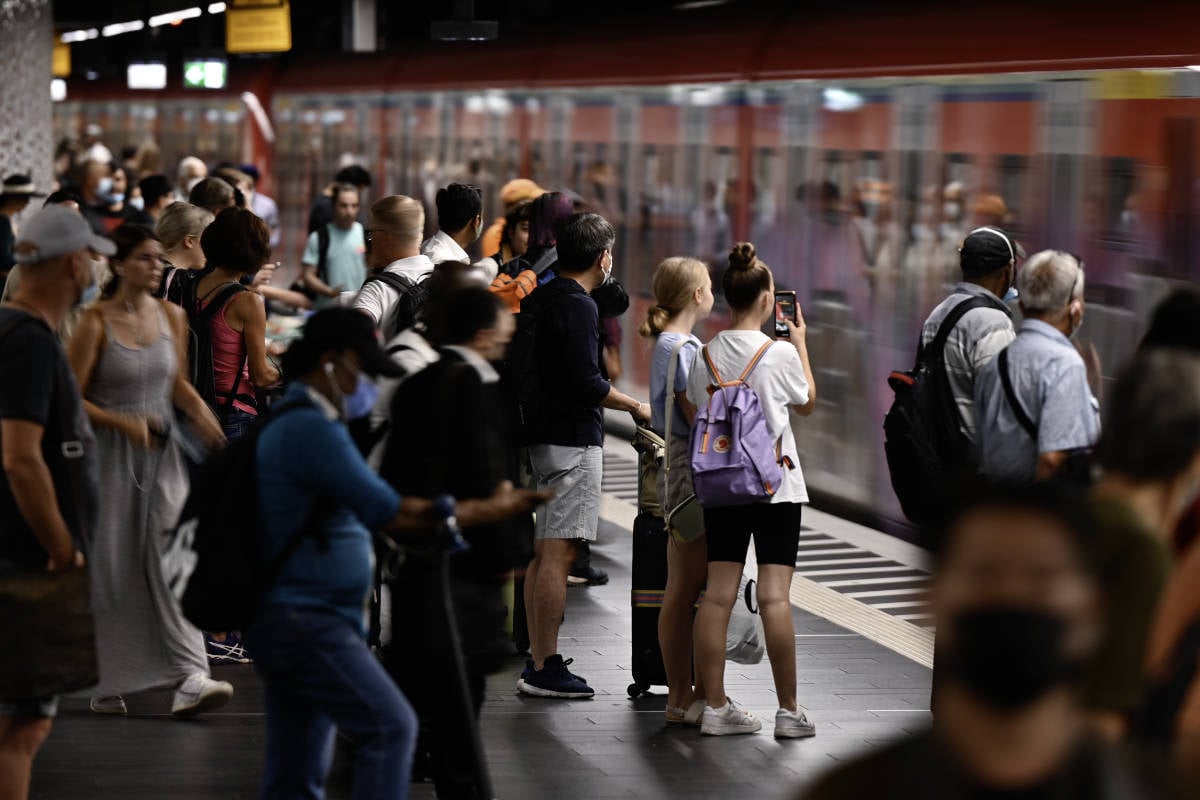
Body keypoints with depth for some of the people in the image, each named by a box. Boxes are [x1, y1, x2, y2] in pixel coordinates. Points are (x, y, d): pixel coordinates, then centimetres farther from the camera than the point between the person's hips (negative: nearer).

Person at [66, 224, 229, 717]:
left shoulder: (172, 316, 5)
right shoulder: (96, 323, -9)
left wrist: (199, 412, -2)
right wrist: (124, 424, -22)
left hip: (162, 454, 3)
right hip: (111, 454, -3)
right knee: (109, 564, 4)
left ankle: (189, 677, -15)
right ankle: (106, 681, 19)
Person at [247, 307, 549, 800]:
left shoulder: (285, 424, 17)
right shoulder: (313, 429, -16)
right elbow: (391, 514, -19)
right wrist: (488, 510, -12)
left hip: (292, 621, 10)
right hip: (306, 619, -10)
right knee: (390, 726, -13)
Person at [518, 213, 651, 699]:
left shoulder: (537, 298, 13)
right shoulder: (578, 306, -14)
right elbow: (587, 383, -19)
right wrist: (635, 406, -4)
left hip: (542, 435, 9)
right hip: (573, 440, -9)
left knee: (542, 553, 12)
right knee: (558, 554, -8)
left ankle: (537, 660, 17)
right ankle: (545, 669, -7)